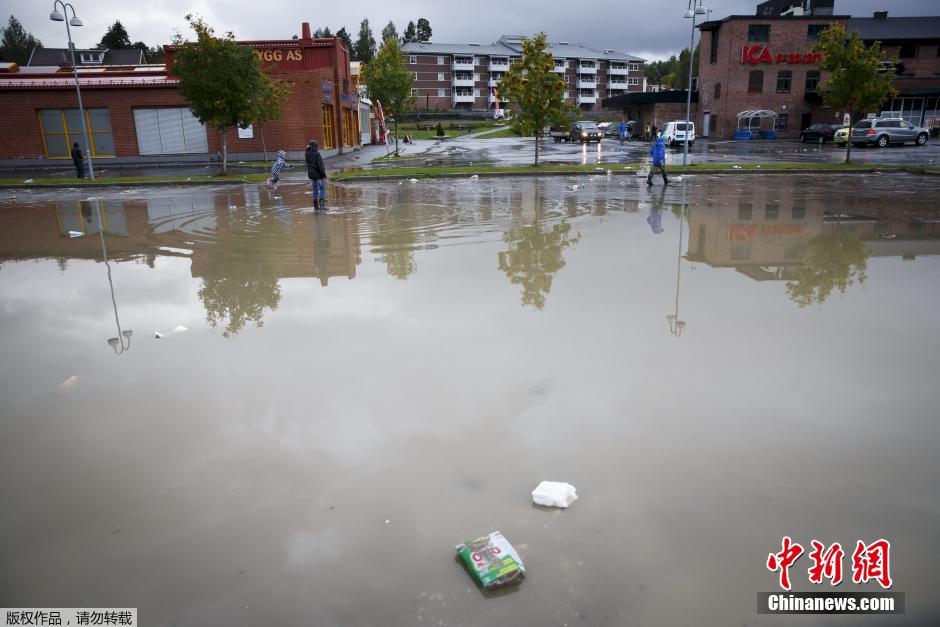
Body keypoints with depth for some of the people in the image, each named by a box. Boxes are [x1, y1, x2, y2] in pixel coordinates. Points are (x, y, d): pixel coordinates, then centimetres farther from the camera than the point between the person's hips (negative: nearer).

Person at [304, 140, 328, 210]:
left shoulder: (307, 154, 2)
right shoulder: (317, 154, -16)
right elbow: (320, 165, -19)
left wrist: (308, 148, 11)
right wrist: (324, 174, -15)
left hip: (311, 175, 7)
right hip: (318, 175, -7)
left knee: (315, 190, 13)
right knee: (322, 189, -1)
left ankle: (316, 205, 14)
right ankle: (322, 204, -11)